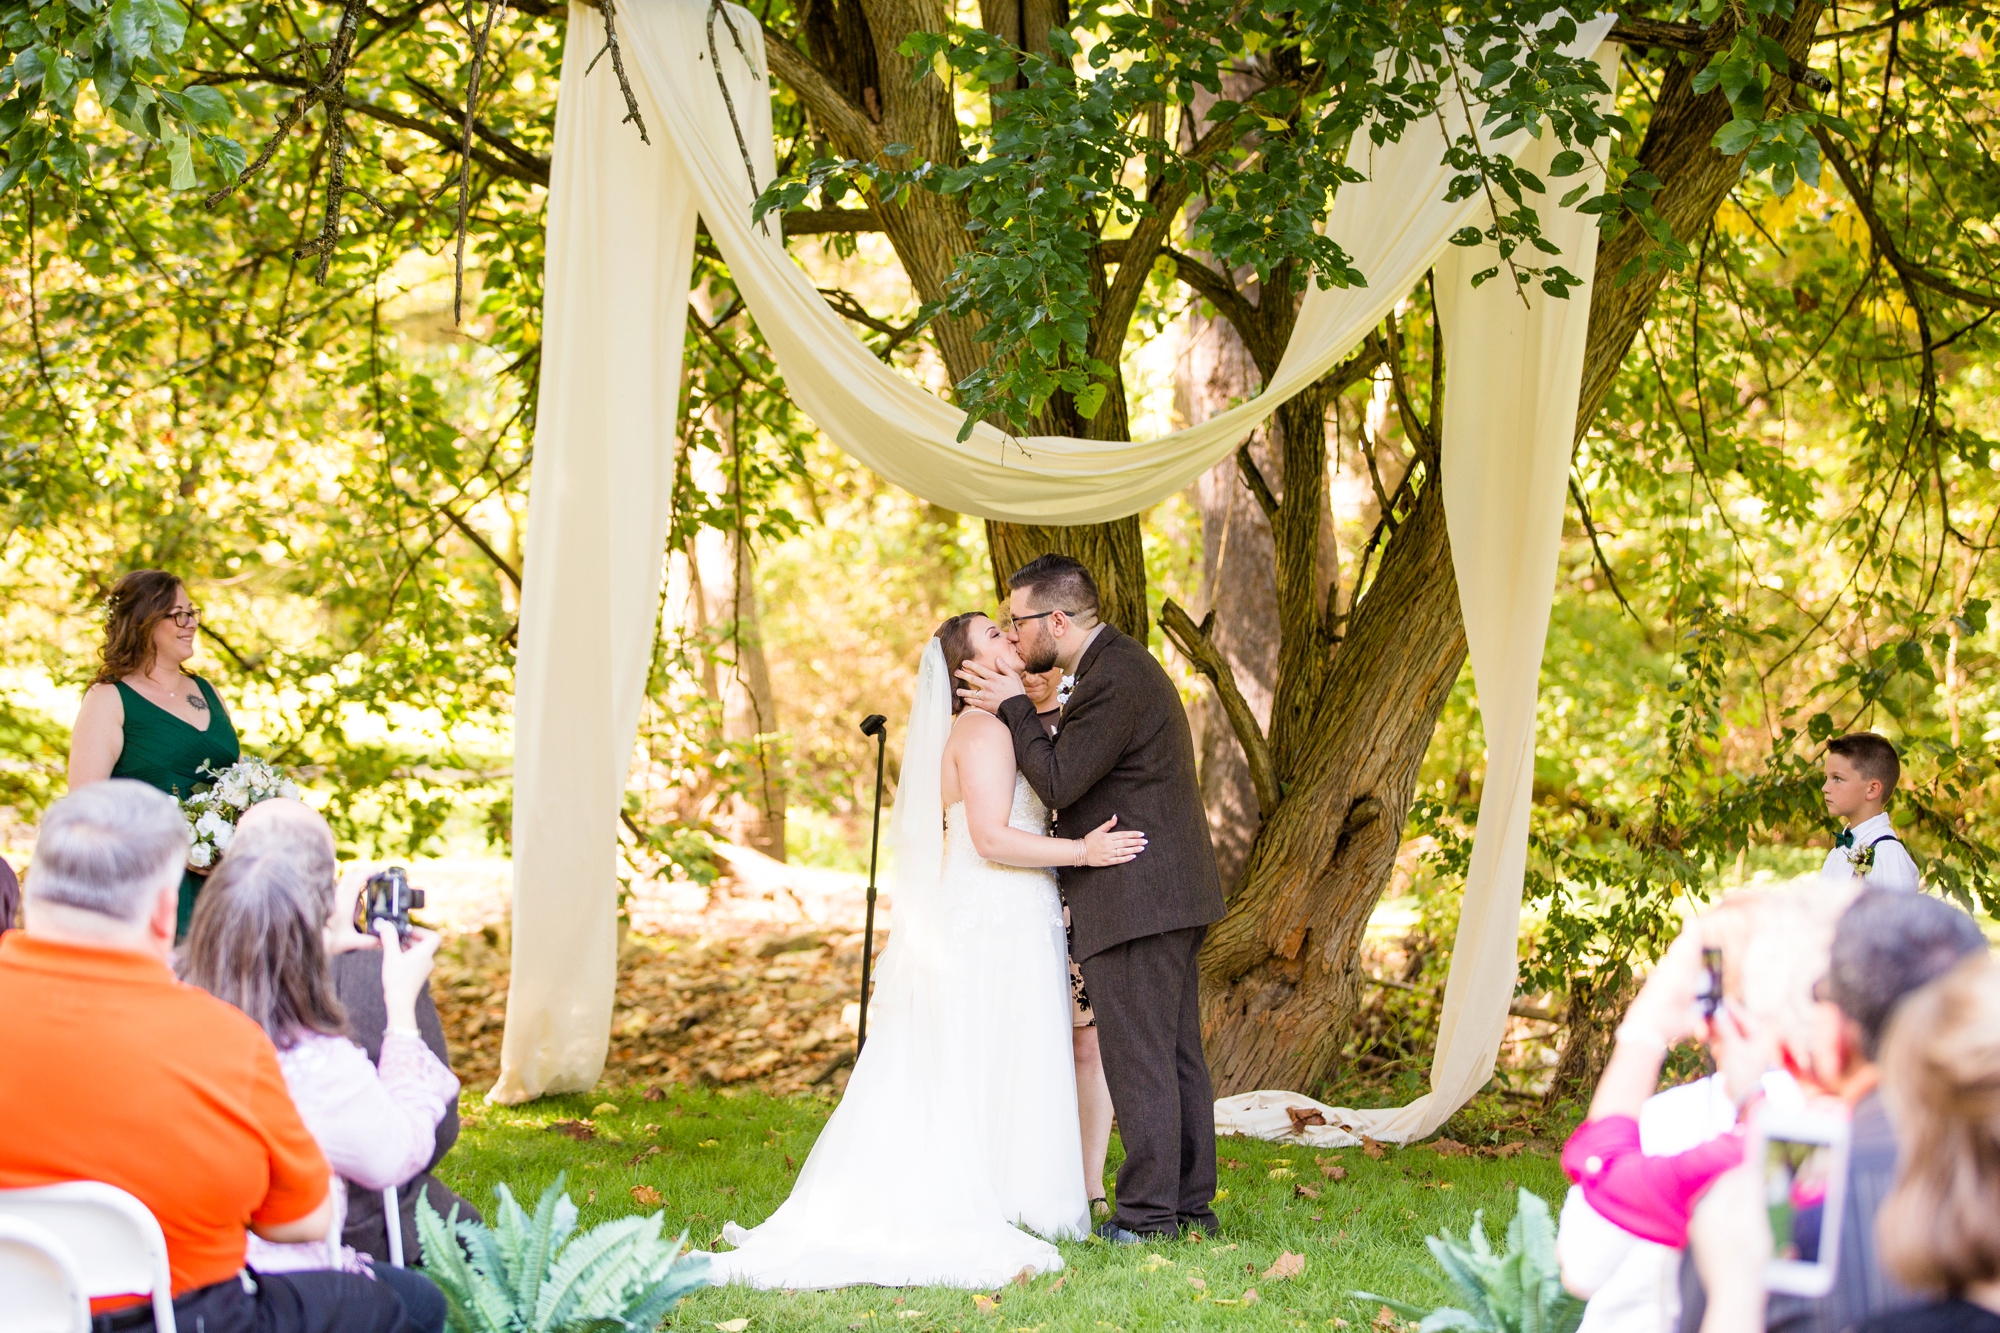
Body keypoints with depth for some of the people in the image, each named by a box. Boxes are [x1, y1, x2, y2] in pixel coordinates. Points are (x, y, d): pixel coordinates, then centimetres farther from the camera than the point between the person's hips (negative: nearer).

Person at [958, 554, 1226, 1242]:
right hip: (1170, 896, 11)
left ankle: (1147, 1212, -2)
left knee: (1137, 1059, -6)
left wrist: (1014, 708, -7)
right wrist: (1020, 707, 10)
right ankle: (1190, 1203, 16)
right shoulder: (1122, 664, 17)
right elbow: (1073, 769, 19)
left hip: (1135, 899, -11)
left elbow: (1058, 783, -17)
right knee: (1175, 1054, 12)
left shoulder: (1114, 680, -17)